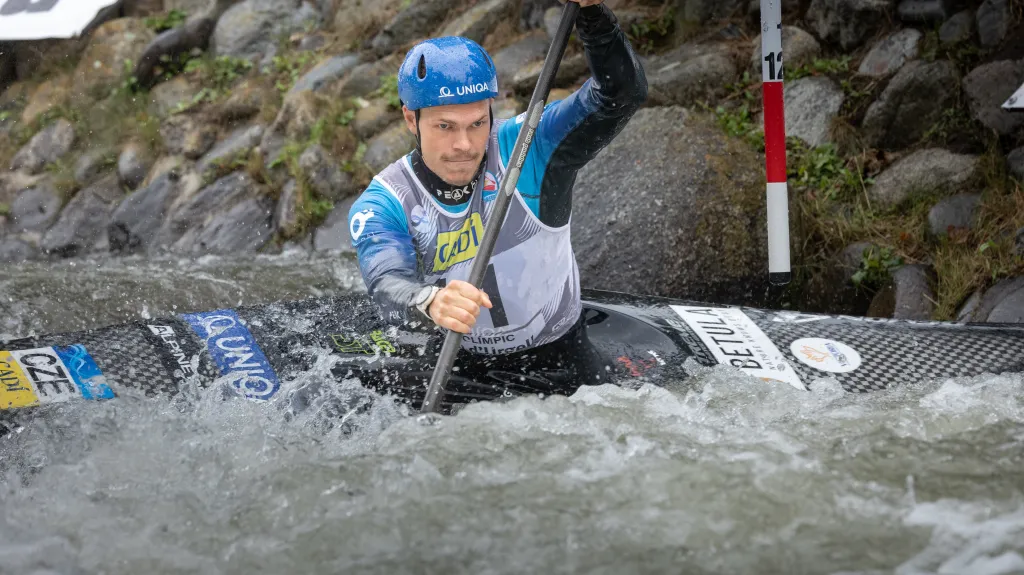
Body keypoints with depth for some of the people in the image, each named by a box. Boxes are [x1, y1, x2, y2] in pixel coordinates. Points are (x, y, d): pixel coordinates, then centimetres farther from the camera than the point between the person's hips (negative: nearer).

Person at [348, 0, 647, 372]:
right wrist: (430, 303, -56)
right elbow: (388, 284, -31)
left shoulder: (524, 149, -12)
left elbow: (623, 94, -22)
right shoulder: (381, 206, -12)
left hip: (560, 358, 0)